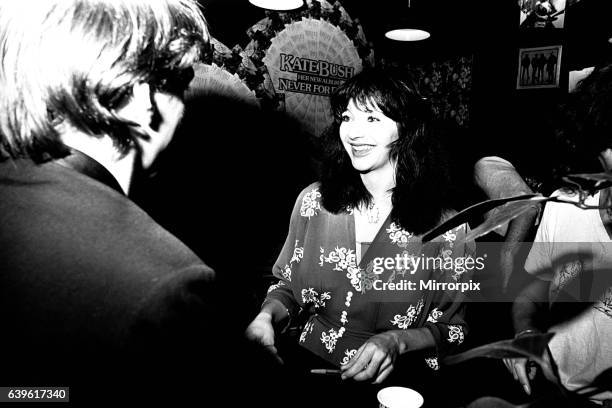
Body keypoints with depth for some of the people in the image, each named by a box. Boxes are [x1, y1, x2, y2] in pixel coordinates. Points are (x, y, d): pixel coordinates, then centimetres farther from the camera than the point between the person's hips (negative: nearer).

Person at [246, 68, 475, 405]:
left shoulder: (445, 225, -8)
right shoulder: (313, 200, 0)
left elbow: (454, 328, 1)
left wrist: (398, 341, -16)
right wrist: (267, 316, -9)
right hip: (308, 369, 2)